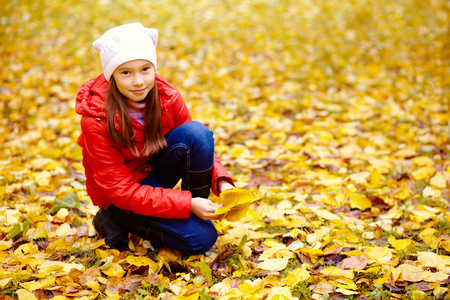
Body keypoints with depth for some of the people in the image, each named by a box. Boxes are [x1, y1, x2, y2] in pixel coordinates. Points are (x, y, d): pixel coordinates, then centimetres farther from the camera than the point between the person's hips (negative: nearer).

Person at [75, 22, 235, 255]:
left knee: (197, 131, -24)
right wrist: (188, 204, -31)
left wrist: (222, 182, -22)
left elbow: (198, 144, -2)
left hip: (156, 169, 5)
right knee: (201, 238, -21)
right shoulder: (96, 119, -27)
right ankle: (115, 222, -2)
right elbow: (121, 190, -25)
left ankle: (199, 210, -7)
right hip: (119, 197, -4)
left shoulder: (167, 97, -15)